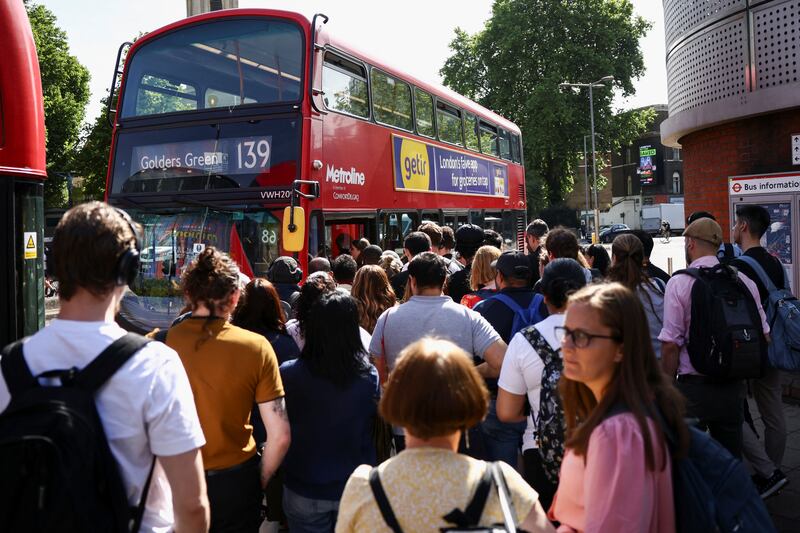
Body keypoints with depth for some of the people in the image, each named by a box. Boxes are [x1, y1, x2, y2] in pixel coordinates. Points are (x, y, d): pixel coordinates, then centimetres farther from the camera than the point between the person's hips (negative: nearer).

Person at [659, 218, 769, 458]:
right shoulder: (743, 280, 2)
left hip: (694, 387, -4)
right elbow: (763, 335, 7)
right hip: (734, 388, 5)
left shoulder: (679, 283, -11)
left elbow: (671, 345, -14)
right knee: (731, 457, 17)